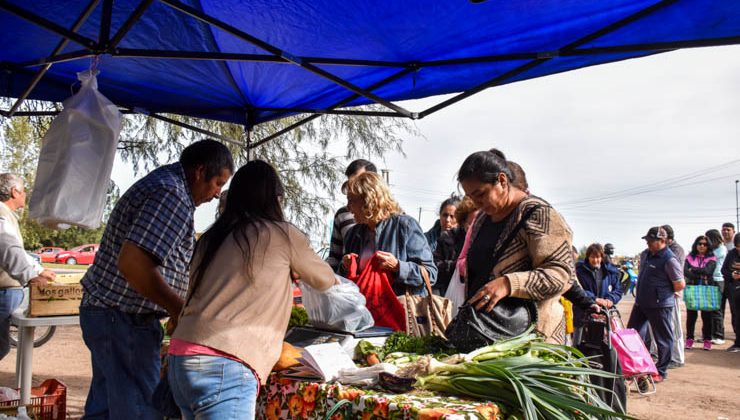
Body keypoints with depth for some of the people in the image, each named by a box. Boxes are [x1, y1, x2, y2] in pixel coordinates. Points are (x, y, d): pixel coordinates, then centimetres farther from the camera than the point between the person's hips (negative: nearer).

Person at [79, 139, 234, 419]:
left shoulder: (161, 183, 14)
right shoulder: (173, 195, -20)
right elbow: (132, 263, -29)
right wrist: (180, 311, -21)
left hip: (105, 311, 11)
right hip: (125, 320, -11)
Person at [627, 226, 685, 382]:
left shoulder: (669, 259, -17)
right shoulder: (645, 254, 8)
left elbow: (680, 284, -17)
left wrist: (663, 293, -4)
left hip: (660, 306, -8)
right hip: (641, 303, 8)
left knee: (663, 338, 5)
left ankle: (661, 372, 16)